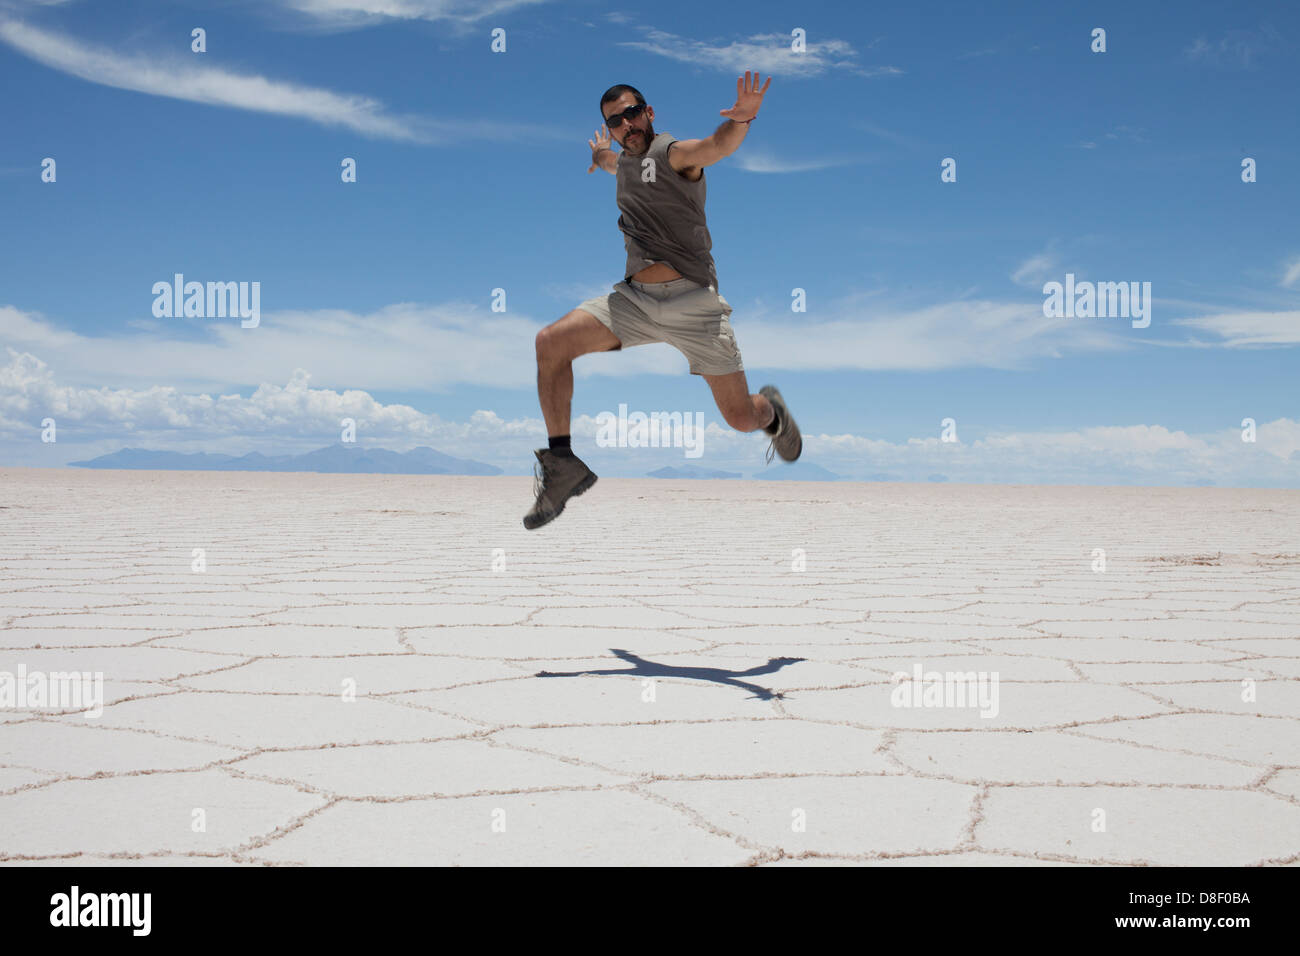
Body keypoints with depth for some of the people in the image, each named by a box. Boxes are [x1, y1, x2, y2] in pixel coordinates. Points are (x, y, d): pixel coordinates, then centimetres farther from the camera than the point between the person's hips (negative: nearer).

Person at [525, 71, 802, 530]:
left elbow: (716, 146, -31)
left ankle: (771, 408, 36)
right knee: (550, 342, -14)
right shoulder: (627, 161, 16)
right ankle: (562, 463, -8)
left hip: (692, 302, -6)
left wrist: (741, 119, -49)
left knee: (742, 418, -4)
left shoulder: (672, 152, -5)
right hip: (635, 297, 6)